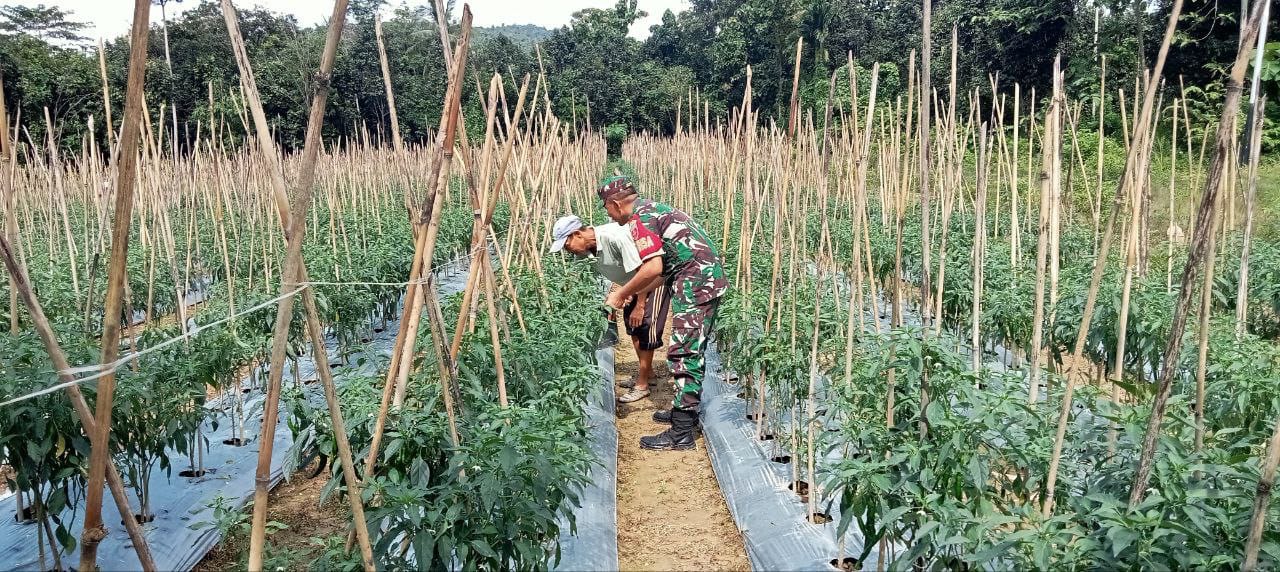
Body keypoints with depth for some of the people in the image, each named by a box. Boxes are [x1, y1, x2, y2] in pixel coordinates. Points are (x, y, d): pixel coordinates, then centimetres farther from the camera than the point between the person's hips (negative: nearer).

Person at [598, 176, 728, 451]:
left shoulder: (640, 218, -9)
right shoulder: (652, 209, 22)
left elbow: (653, 268, -20)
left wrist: (621, 294, -7)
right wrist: (634, 293, 24)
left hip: (696, 284, -10)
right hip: (708, 279, 10)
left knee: (684, 354, -9)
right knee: (691, 352, 18)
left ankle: (682, 433, -8)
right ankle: (685, 411, 30)